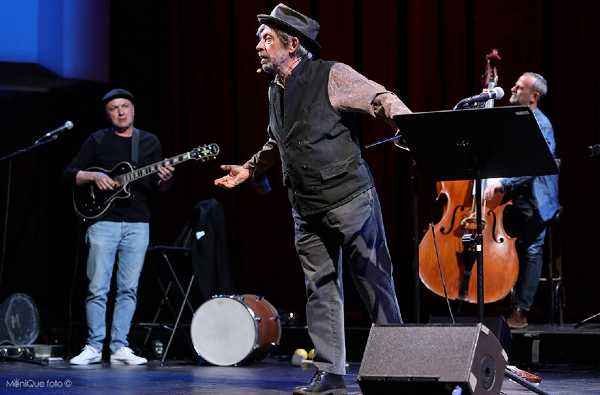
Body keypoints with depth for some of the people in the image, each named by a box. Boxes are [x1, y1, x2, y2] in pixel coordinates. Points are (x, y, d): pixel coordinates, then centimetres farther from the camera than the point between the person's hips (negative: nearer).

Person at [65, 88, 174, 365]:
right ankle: (94, 347, 1)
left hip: (137, 224, 2)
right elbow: (69, 174, 4)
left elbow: (156, 187, 11)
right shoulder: (97, 141, 5)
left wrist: (163, 180, -11)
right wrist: (94, 176, -13)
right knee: (98, 288, -5)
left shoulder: (150, 142, 12)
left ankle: (119, 348, 5)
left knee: (129, 289, 1)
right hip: (104, 221, -2)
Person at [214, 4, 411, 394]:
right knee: (320, 289, 6)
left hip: (349, 197, -7)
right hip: (307, 209, 7)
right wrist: (249, 169, 31)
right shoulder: (275, 92, 14)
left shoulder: (331, 76, -8)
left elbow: (383, 100, -12)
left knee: (374, 281, -2)